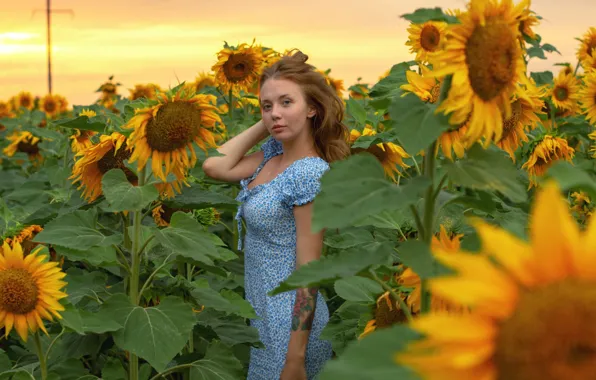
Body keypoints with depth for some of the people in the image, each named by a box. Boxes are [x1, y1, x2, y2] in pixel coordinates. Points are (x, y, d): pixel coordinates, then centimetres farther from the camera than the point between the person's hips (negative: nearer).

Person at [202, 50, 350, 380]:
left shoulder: (310, 173, -22)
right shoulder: (272, 152, 1)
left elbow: (309, 273, -22)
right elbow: (214, 167, 2)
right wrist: (262, 125, -1)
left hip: (290, 323, -8)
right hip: (263, 312, 8)